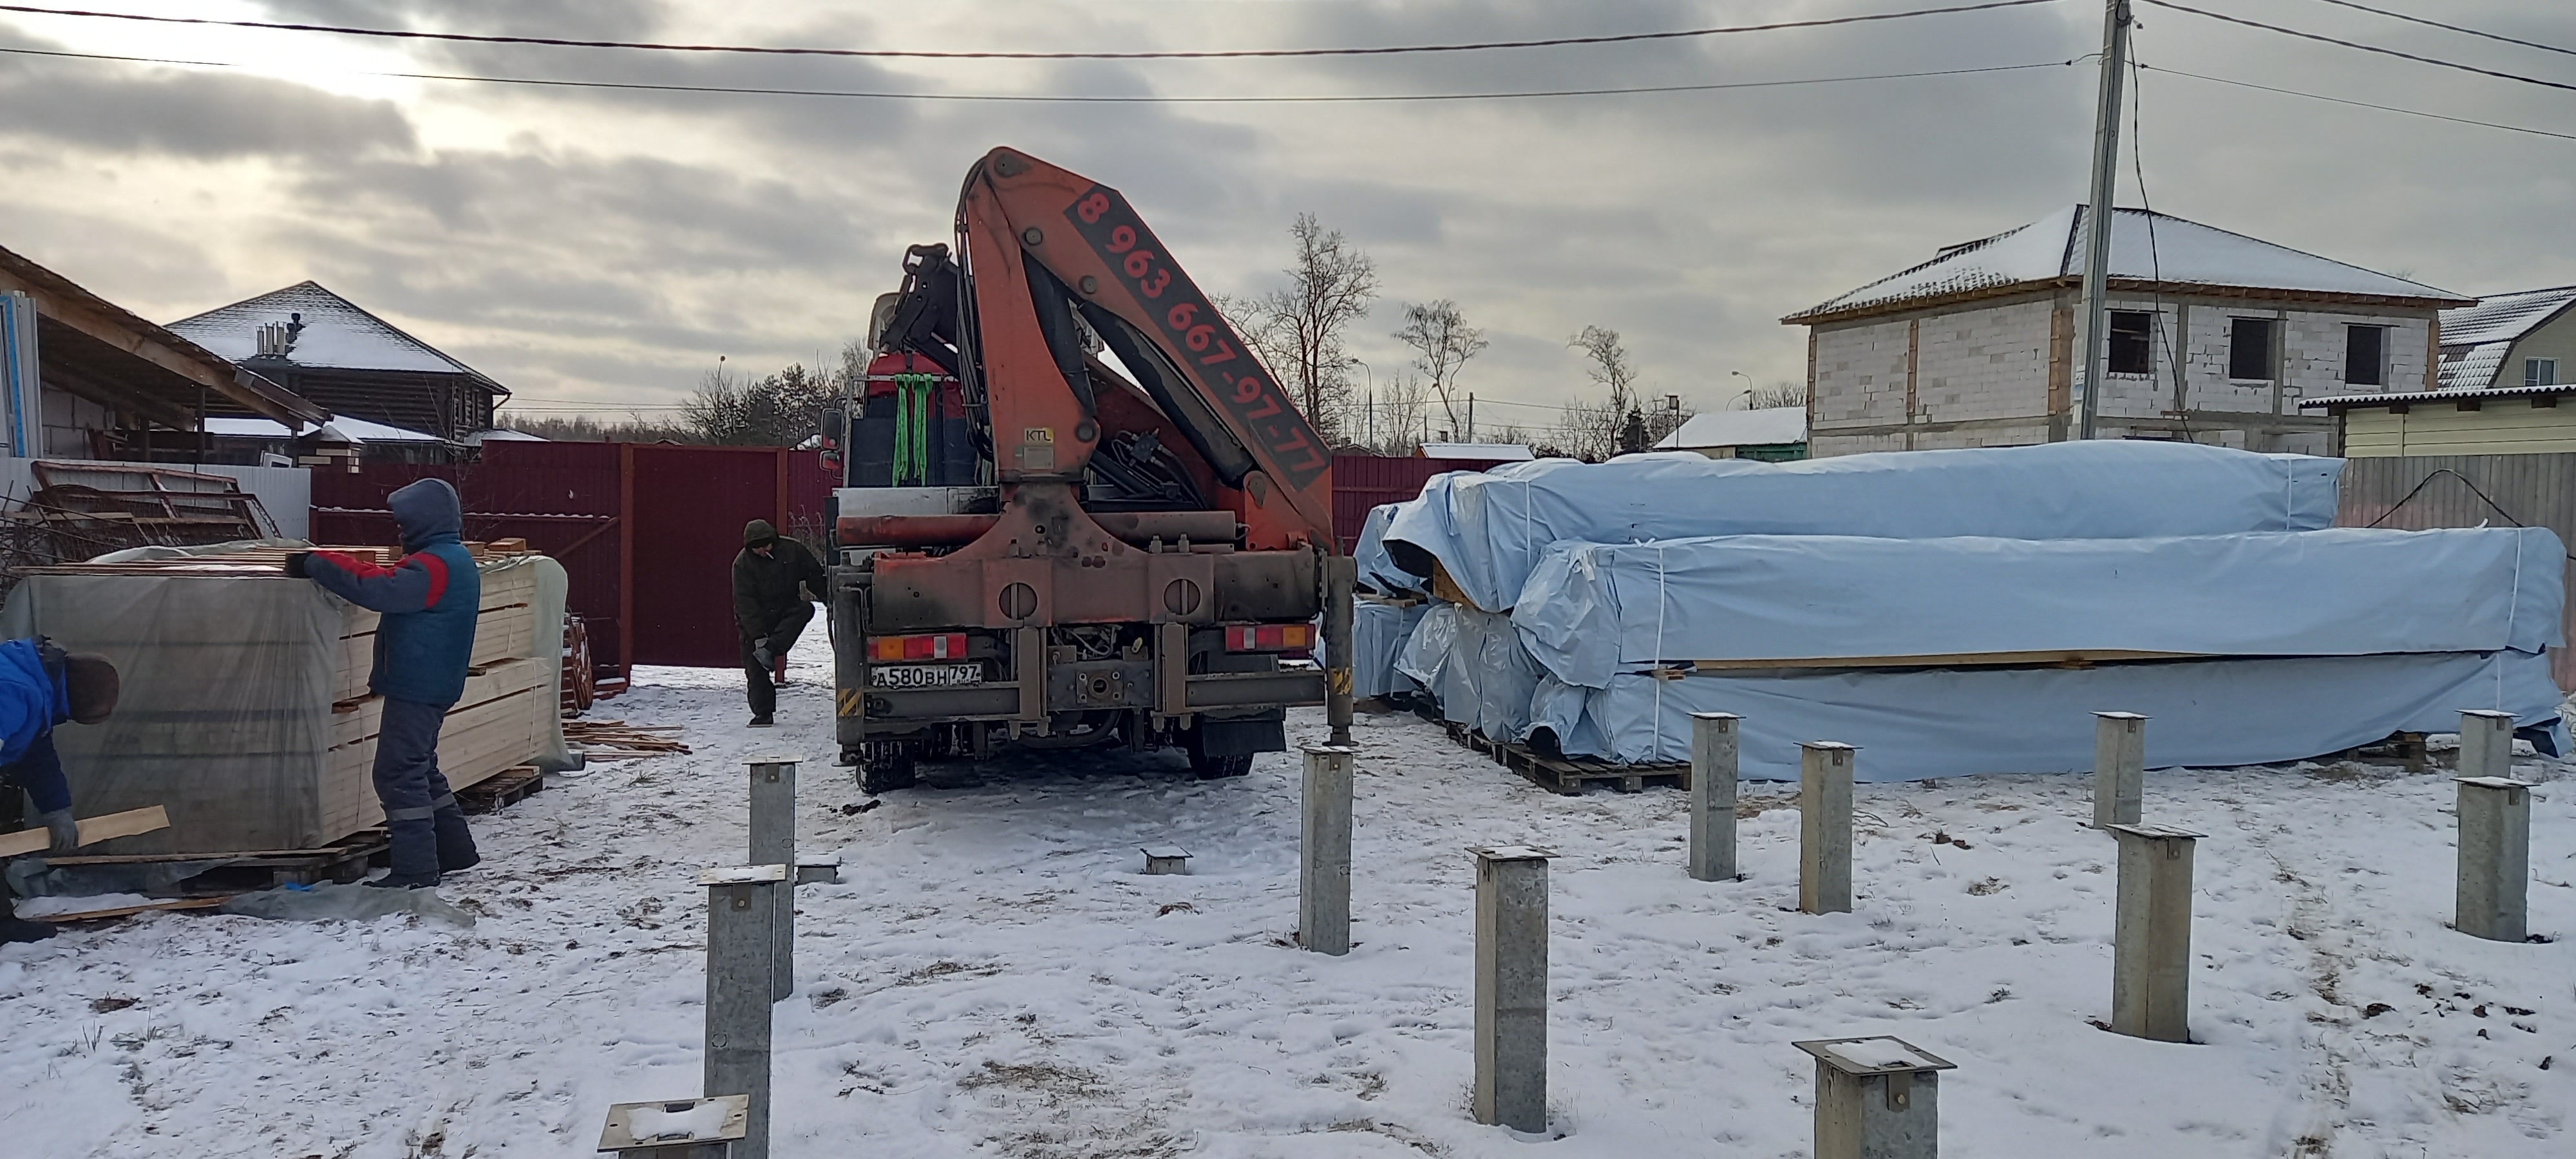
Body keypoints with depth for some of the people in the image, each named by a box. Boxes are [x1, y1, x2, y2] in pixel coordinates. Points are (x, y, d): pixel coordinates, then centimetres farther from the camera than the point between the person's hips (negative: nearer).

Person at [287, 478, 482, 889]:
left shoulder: (432, 565, -19)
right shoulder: (456, 560, 15)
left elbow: (377, 589, -29)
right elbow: (393, 584, 16)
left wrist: (314, 564, -22)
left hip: (414, 687, -11)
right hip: (434, 685, 11)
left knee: (400, 772, -6)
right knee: (422, 769, 20)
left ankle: (415, 868, -4)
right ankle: (454, 850, 28)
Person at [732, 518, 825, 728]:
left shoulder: (792, 550, -10)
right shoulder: (742, 563, -14)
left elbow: (814, 576, 1)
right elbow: (745, 602, -18)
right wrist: (758, 635, -25)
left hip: (786, 612, 1)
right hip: (754, 620, -1)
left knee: (805, 609, -31)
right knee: (755, 668, -8)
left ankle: (770, 651, -39)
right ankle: (763, 713, 0)